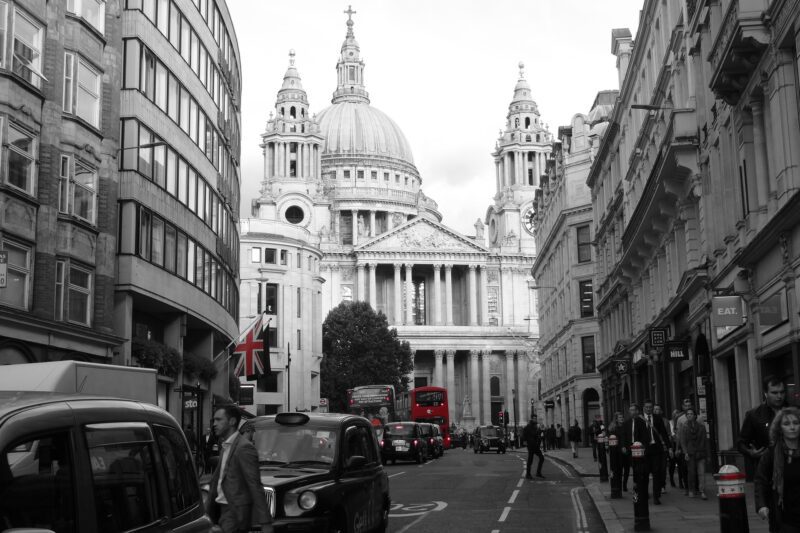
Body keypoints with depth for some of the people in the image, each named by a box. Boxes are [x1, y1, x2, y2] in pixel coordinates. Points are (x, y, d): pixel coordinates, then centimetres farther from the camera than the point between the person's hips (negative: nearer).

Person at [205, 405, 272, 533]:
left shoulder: (244, 448, -17)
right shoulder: (224, 445, 12)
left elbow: (255, 486, -20)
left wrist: (265, 522, -22)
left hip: (235, 512, -9)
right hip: (221, 508, 9)